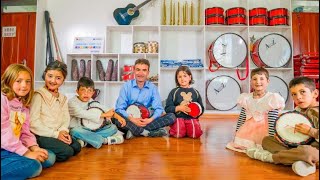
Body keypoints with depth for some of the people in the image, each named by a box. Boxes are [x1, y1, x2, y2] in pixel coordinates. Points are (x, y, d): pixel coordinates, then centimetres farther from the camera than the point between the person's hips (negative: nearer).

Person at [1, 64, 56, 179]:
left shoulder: (23, 104, 13)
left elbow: (25, 132, 9)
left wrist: (34, 148, -9)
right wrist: (26, 153, -20)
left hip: (15, 148, 9)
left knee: (49, 158, -1)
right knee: (34, 166, -25)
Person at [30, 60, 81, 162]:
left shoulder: (63, 98, 13)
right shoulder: (38, 95, -9)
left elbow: (66, 118, 9)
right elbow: (33, 121, -16)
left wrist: (63, 131, -13)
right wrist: (55, 134, -17)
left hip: (57, 134, 7)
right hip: (40, 135, -7)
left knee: (77, 147, -7)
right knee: (67, 152, -21)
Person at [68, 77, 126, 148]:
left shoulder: (92, 102, 7)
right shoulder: (72, 102, -12)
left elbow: (105, 109, 2)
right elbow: (82, 113, -27)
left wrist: (118, 116, -16)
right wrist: (104, 115, -30)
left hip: (93, 130, 6)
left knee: (113, 127, -5)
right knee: (76, 132, -39)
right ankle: (104, 140, -24)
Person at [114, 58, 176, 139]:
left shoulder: (153, 88, 4)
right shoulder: (126, 86, 0)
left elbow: (158, 108, -3)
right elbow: (119, 108, -7)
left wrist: (150, 119, -23)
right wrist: (132, 119, -25)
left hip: (146, 121, 2)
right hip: (130, 120, -2)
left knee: (171, 116, -16)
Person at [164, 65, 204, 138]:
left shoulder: (195, 92, 12)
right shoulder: (174, 92, 4)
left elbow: (201, 108, 15)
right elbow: (168, 108, -1)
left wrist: (197, 112, -7)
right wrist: (179, 108, -14)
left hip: (192, 118, 2)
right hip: (178, 117, -2)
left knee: (196, 134, -24)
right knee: (178, 134, -27)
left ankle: (187, 130, 10)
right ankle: (173, 130, 8)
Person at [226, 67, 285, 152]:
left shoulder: (271, 99, -10)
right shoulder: (246, 98, 3)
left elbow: (272, 121, -10)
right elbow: (241, 118, 8)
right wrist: (237, 133, 8)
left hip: (263, 132, -4)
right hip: (248, 131, 4)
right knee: (238, 144, -6)